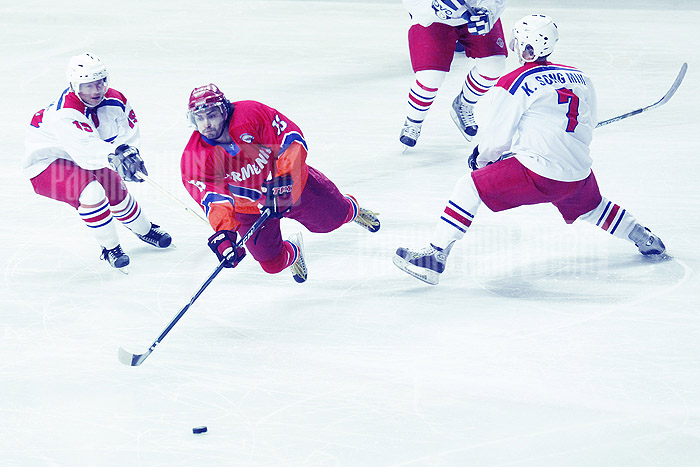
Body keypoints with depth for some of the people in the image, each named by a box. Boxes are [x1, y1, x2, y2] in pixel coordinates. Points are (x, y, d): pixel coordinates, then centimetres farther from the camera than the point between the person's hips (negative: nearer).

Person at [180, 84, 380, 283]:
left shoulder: (251, 115, -30)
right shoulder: (193, 157, -24)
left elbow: (291, 138, -26)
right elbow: (213, 197, -27)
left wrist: (283, 179, -36)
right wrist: (223, 232, -43)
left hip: (291, 181, -1)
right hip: (248, 205, 1)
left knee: (333, 217, 13)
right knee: (272, 263, -5)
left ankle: (353, 209, 53)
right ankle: (293, 251, 35)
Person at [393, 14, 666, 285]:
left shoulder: (514, 84, -8)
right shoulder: (580, 78, 9)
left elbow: (495, 139, -1)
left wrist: (482, 158, 20)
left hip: (538, 172, -7)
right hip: (579, 175, 7)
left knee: (469, 188, 0)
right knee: (590, 205, 38)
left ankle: (435, 256, -8)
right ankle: (646, 240, 51)